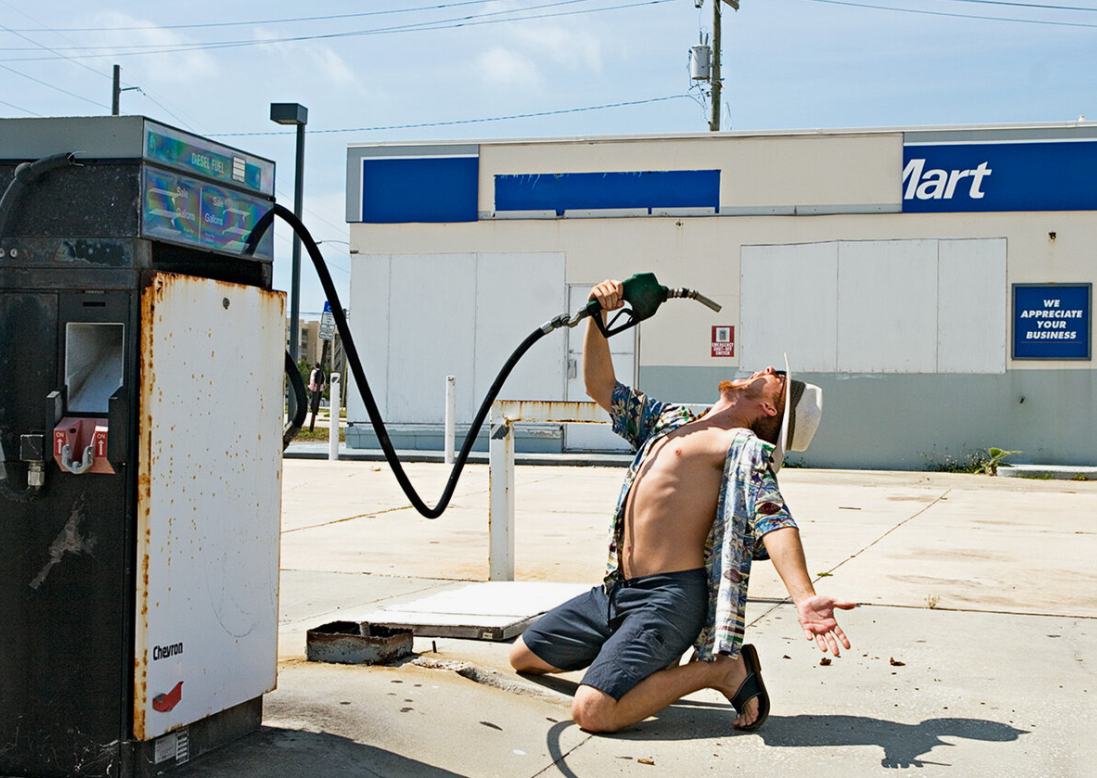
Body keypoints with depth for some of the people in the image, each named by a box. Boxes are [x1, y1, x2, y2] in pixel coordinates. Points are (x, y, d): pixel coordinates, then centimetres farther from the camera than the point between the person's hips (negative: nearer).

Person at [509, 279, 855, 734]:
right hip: (617, 590, 8)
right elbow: (601, 388, 27)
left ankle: (720, 669, -5)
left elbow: (774, 521, -21)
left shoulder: (746, 447, -5)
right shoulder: (673, 422, 19)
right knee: (523, 657, 17)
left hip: (670, 597, -8)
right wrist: (597, 319, 13)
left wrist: (804, 598, -37)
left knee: (592, 711, -25)